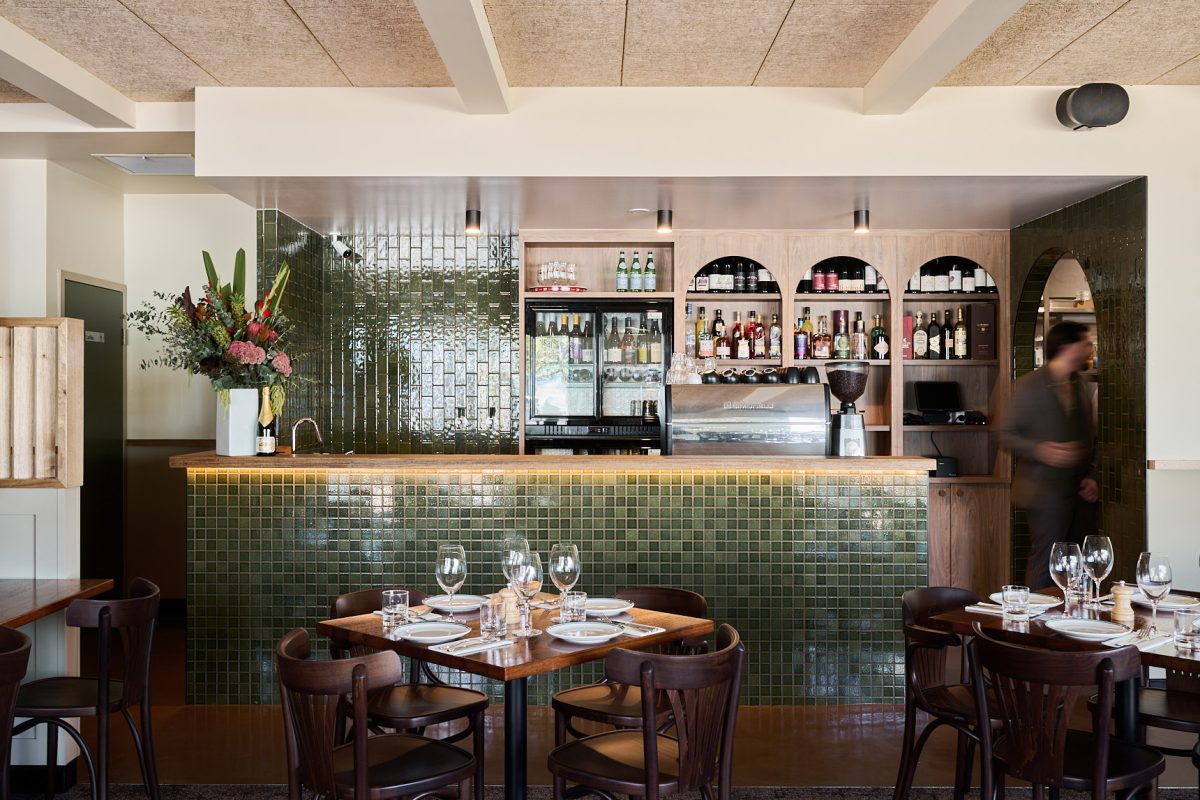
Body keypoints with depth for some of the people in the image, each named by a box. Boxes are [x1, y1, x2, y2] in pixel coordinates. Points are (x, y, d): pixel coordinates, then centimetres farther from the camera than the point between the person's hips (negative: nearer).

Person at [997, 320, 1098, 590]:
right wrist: (1039, 450, -25)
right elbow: (1007, 436, -8)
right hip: (1046, 493, -7)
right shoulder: (1029, 385, -7)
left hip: (1080, 493, 7)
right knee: (1044, 562, -6)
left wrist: (1091, 477, 5)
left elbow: (1089, 438, 19)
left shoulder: (1081, 388, 14)